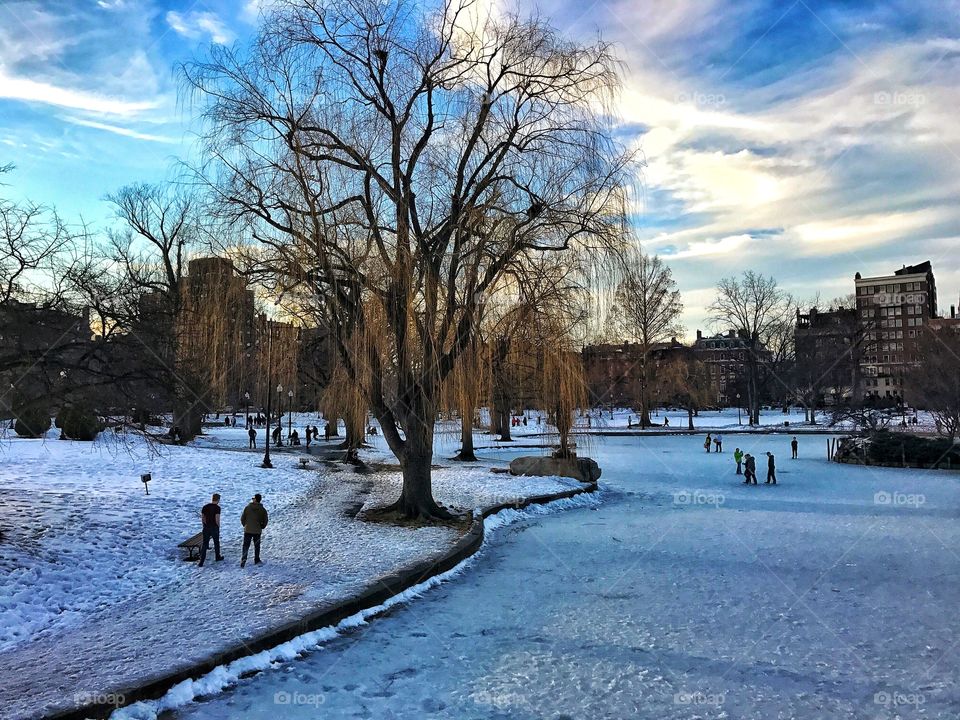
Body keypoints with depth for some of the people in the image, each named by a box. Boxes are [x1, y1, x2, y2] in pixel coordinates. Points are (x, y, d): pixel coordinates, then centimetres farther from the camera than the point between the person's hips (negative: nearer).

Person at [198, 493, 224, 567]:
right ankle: (217, 557, 35)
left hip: (206, 528, 3)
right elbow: (217, 519, -18)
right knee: (216, 542, 17)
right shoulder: (217, 507, -13)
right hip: (214, 528, -3)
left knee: (204, 544, 4)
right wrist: (218, 527, -3)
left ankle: (201, 562, -2)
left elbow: (202, 518, 4)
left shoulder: (205, 507, 2)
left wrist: (205, 526, 12)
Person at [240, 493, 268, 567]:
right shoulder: (263, 509, -5)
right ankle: (257, 560, 19)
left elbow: (242, 518, -3)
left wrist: (245, 525, 13)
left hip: (247, 530, -1)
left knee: (246, 546, 6)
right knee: (257, 546, 14)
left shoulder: (248, 507, -7)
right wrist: (261, 527, 14)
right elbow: (265, 520, -2)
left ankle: (243, 559, -9)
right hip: (257, 531, 1)